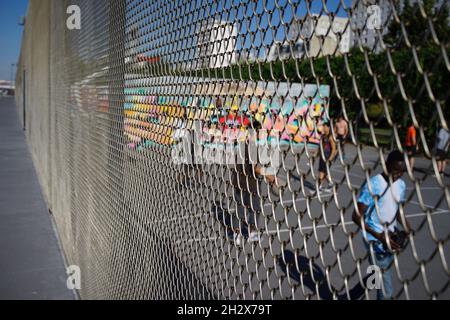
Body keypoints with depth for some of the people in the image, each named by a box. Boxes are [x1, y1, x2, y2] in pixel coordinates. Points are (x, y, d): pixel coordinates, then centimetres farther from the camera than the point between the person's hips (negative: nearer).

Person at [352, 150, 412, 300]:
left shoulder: (401, 185, 2)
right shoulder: (373, 185, -19)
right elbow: (357, 216, -18)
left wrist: (405, 225, -3)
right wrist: (378, 235, -27)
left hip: (391, 237, 7)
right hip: (376, 240, -7)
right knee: (387, 289, -8)